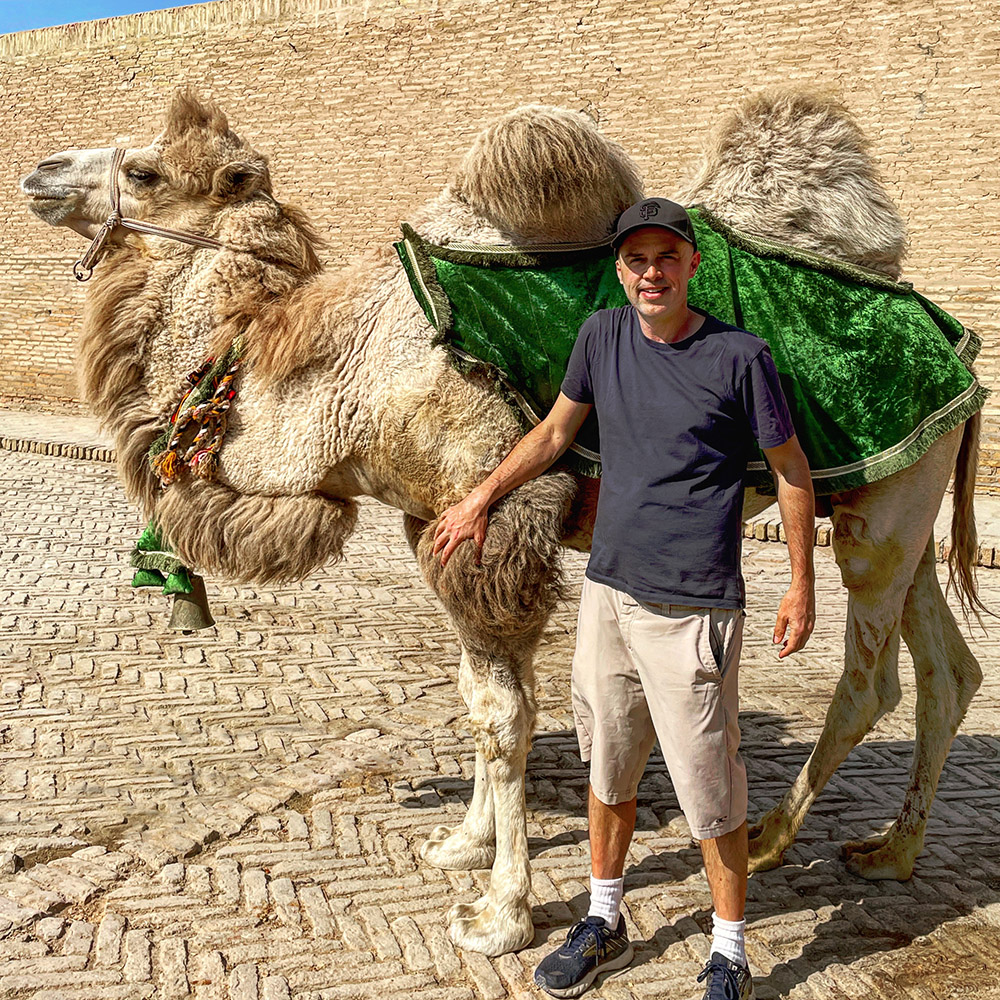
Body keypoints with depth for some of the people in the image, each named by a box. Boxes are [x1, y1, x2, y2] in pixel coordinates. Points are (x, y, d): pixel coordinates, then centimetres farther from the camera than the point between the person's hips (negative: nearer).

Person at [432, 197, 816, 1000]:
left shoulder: (739, 356, -9)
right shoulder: (603, 336, 4)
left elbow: (792, 472, 0)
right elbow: (555, 431, 18)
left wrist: (803, 589, 1)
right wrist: (483, 498, 21)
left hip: (693, 609, -5)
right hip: (608, 593, 5)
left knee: (709, 789, 3)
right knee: (608, 768, 17)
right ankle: (604, 922, 37)